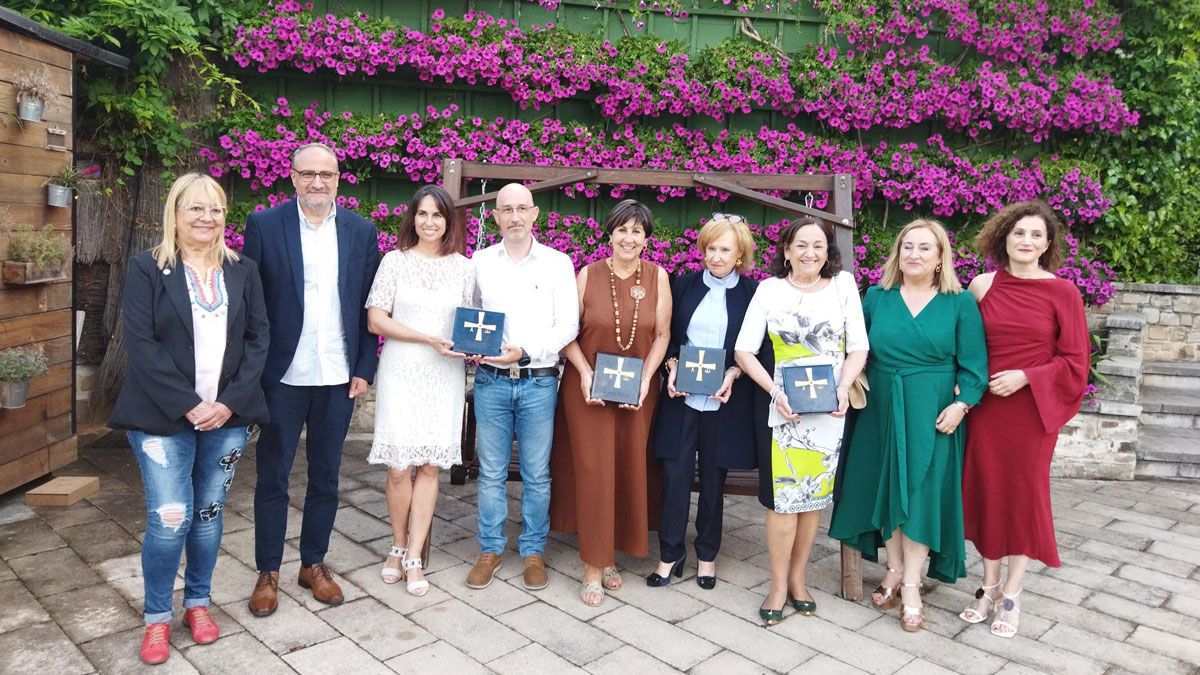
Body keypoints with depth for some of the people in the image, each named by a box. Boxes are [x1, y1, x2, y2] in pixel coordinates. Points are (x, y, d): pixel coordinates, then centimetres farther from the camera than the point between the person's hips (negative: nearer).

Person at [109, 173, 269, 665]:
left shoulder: (243, 270, 8)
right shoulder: (146, 268, -2)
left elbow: (258, 339, 4)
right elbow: (141, 344, -9)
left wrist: (230, 402, -8)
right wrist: (188, 405, -15)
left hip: (228, 416, 3)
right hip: (163, 416, -3)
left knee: (209, 512, 10)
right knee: (170, 518, -5)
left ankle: (198, 602, 28)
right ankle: (157, 616, 16)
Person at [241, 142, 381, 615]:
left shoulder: (361, 231, 3)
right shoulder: (264, 225, -3)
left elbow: (368, 305, 5)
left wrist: (364, 368, 1)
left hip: (338, 377, 2)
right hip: (282, 375, -2)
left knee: (325, 476, 13)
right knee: (273, 477, 9)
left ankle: (314, 563, 29)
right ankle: (268, 572, 25)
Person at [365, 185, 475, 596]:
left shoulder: (463, 267, 6)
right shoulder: (395, 261, 1)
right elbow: (376, 320, -3)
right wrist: (430, 339, -13)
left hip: (445, 376, 1)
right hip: (402, 373, -1)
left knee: (429, 466, 3)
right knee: (399, 467, -1)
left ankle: (414, 558, 13)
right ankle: (399, 546, 22)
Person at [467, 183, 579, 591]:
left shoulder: (558, 263, 1)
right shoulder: (479, 262, 6)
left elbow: (568, 326, -3)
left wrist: (526, 352, -15)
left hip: (539, 382, -1)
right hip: (491, 380, 1)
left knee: (537, 474, 7)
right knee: (491, 472, 8)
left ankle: (533, 551, 21)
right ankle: (490, 549, 23)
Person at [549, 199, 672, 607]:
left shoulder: (657, 277, -1)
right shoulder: (589, 274, -3)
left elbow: (662, 335, 1)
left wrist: (645, 380, -10)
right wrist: (585, 374, -13)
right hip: (588, 387, -1)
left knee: (629, 471, 7)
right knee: (593, 472, -1)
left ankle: (609, 554, 25)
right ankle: (593, 567, 10)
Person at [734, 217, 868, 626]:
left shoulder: (843, 284, 5)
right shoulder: (769, 289, 1)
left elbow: (858, 346, 3)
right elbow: (744, 350, -3)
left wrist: (844, 388, -13)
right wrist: (774, 391, -14)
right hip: (784, 404, -2)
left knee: (814, 494, 9)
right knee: (784, 496, -2)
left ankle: (798, 578, 25)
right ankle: (779, 585, 13)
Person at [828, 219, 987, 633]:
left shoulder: (960, 304, -2)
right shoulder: (876, 297, 5)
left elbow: (972, 364, -3)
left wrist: (961, 404, -15)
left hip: (932, 415, -2)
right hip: (881, 410, 3)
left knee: (921, 492, 1)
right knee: (885, 488, 9)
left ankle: (911, 584, 12)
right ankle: (895, 569, 26)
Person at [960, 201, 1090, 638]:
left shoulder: (1063, 292, -5)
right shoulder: (982, 285, 1)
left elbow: (1074, 360, -3)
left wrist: (1026, 377, -14)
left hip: (1033, 409, -2)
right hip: (985, 407, 2)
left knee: (1025, 495, 6)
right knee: (986, 493, 8)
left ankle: (1011, 596, 21)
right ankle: (989, 587, 25)